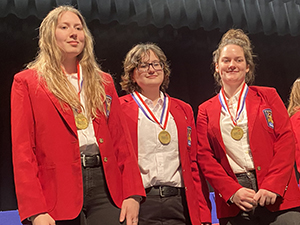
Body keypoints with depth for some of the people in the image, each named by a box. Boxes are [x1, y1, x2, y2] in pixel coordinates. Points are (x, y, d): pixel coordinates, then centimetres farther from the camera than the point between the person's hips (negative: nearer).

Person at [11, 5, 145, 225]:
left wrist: (132, 194, 0)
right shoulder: (27, 82, 4)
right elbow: (23, 149, -2)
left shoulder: (104, 82, 15)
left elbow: (121, 140, 11)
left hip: (104, 184, 3)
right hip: (57, 188, -2)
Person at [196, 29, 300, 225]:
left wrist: (273, 186, -10)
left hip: (277, 195, 0)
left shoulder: (267, 96, 9)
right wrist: (232, 191, -8)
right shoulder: (206, 110, 11)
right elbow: (205, 156, 5)